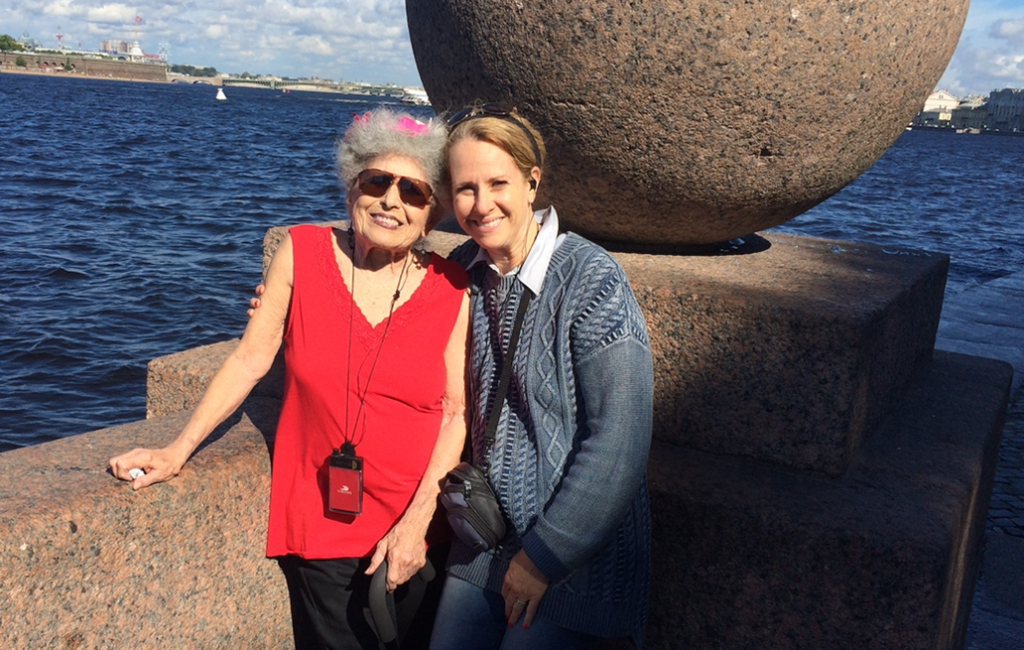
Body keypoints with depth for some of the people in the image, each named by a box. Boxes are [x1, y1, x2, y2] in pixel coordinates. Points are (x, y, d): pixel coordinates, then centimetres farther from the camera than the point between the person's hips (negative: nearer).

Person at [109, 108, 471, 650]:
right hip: (319, 528, -1)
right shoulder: (303, 253, -6)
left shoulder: (451, 290, -6)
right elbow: (251, 358, -1)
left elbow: (458, 413, -5)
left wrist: (418, 521, -10)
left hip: (417, 530, 1)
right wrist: (177, 452, -3)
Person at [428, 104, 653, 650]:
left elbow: (619, 441, -21)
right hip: (485, 541, 6)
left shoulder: (590, 280, -20)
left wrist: (544, 555, -16)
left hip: (577, 551, -5)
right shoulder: (465, 272, -1)